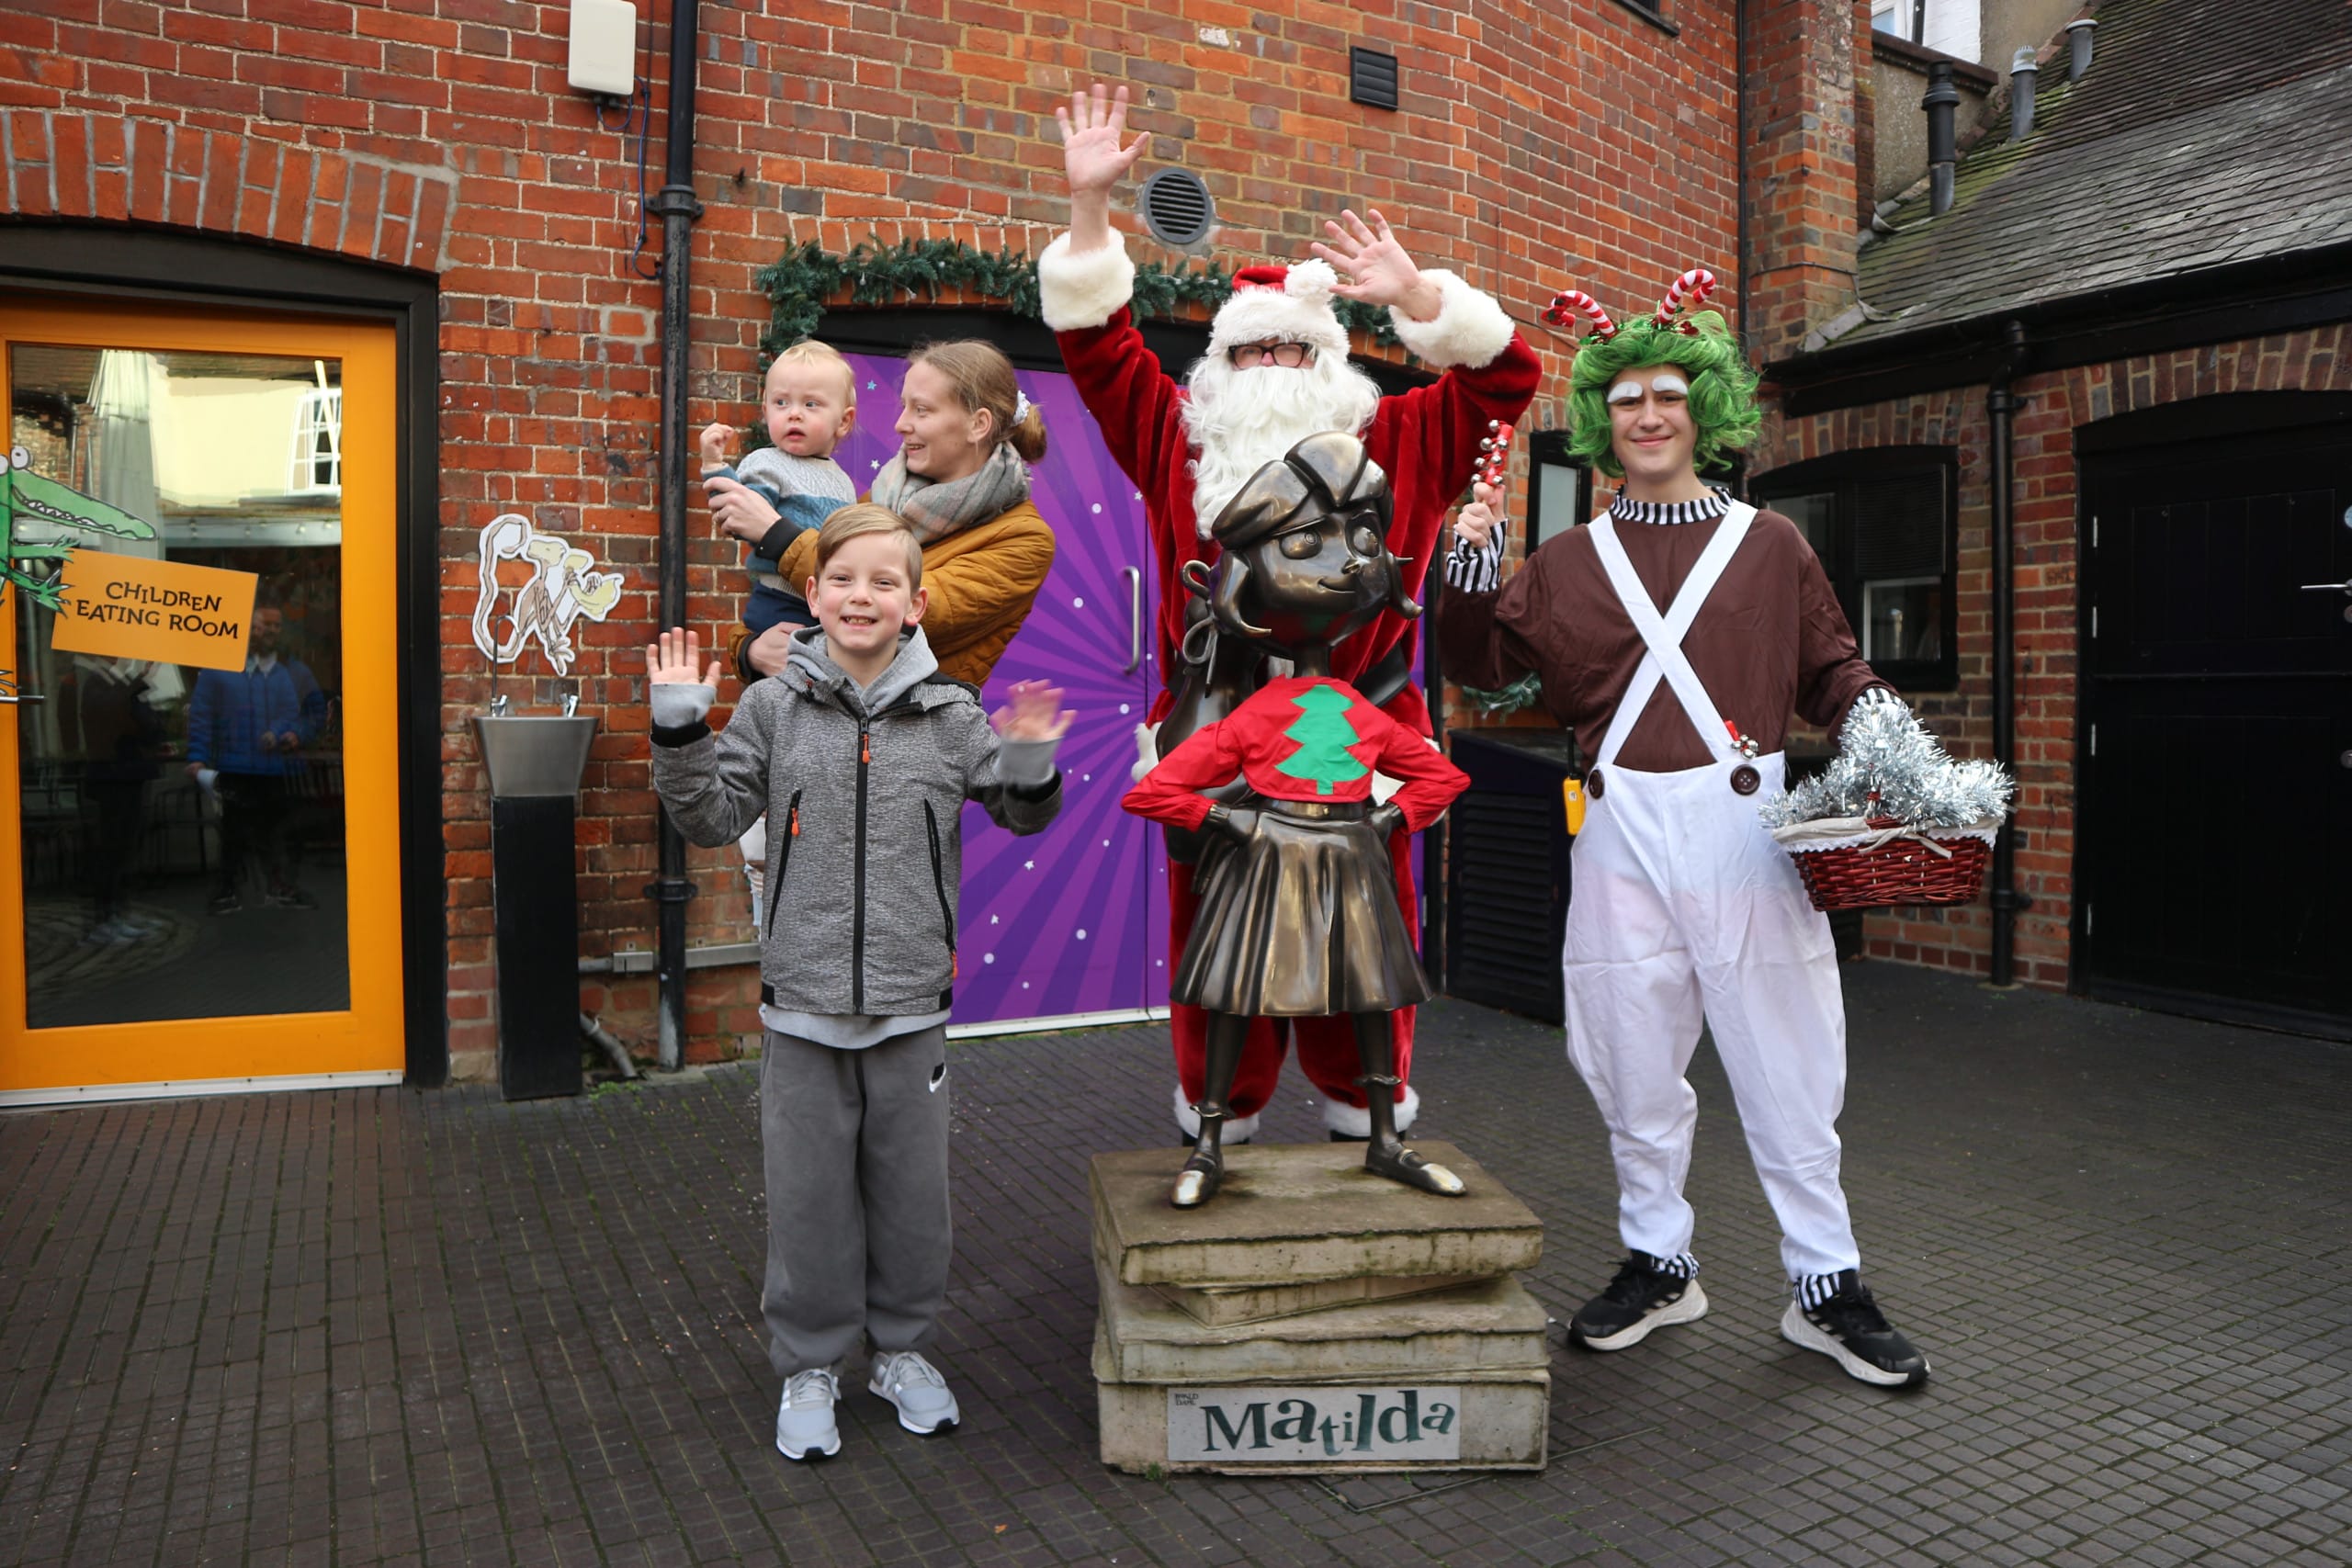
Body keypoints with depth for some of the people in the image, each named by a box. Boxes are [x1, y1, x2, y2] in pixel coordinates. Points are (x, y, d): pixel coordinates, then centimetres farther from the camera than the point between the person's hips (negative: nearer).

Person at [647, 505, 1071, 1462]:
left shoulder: (950, 715, -1)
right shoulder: (774, 707, -1)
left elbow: (1023, 817, 10)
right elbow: (711, 819, 4)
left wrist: (1030, 764, -10)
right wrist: (680, 731, -8)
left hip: (911, 1003, 1)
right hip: (803, 1002, 0)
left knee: (912, 1187, 13)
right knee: (808, 1192, 10)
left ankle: (902, 1348, 34)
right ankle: (809, 1366, 29)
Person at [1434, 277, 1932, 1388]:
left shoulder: (1770, 546, 9)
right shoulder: (1569, 561, 11)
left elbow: (1828, 669, 10)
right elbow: (1483, 662, 4)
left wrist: (1874, 712, -10)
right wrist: (1472, 568, -10)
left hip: (1745, 827, -1)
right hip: (1623, 832, 2)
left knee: (1783, 1057, 3)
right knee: (1635, 1064, 10)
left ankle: (1825, 1286, 19)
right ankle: (1658, 1264, 28)